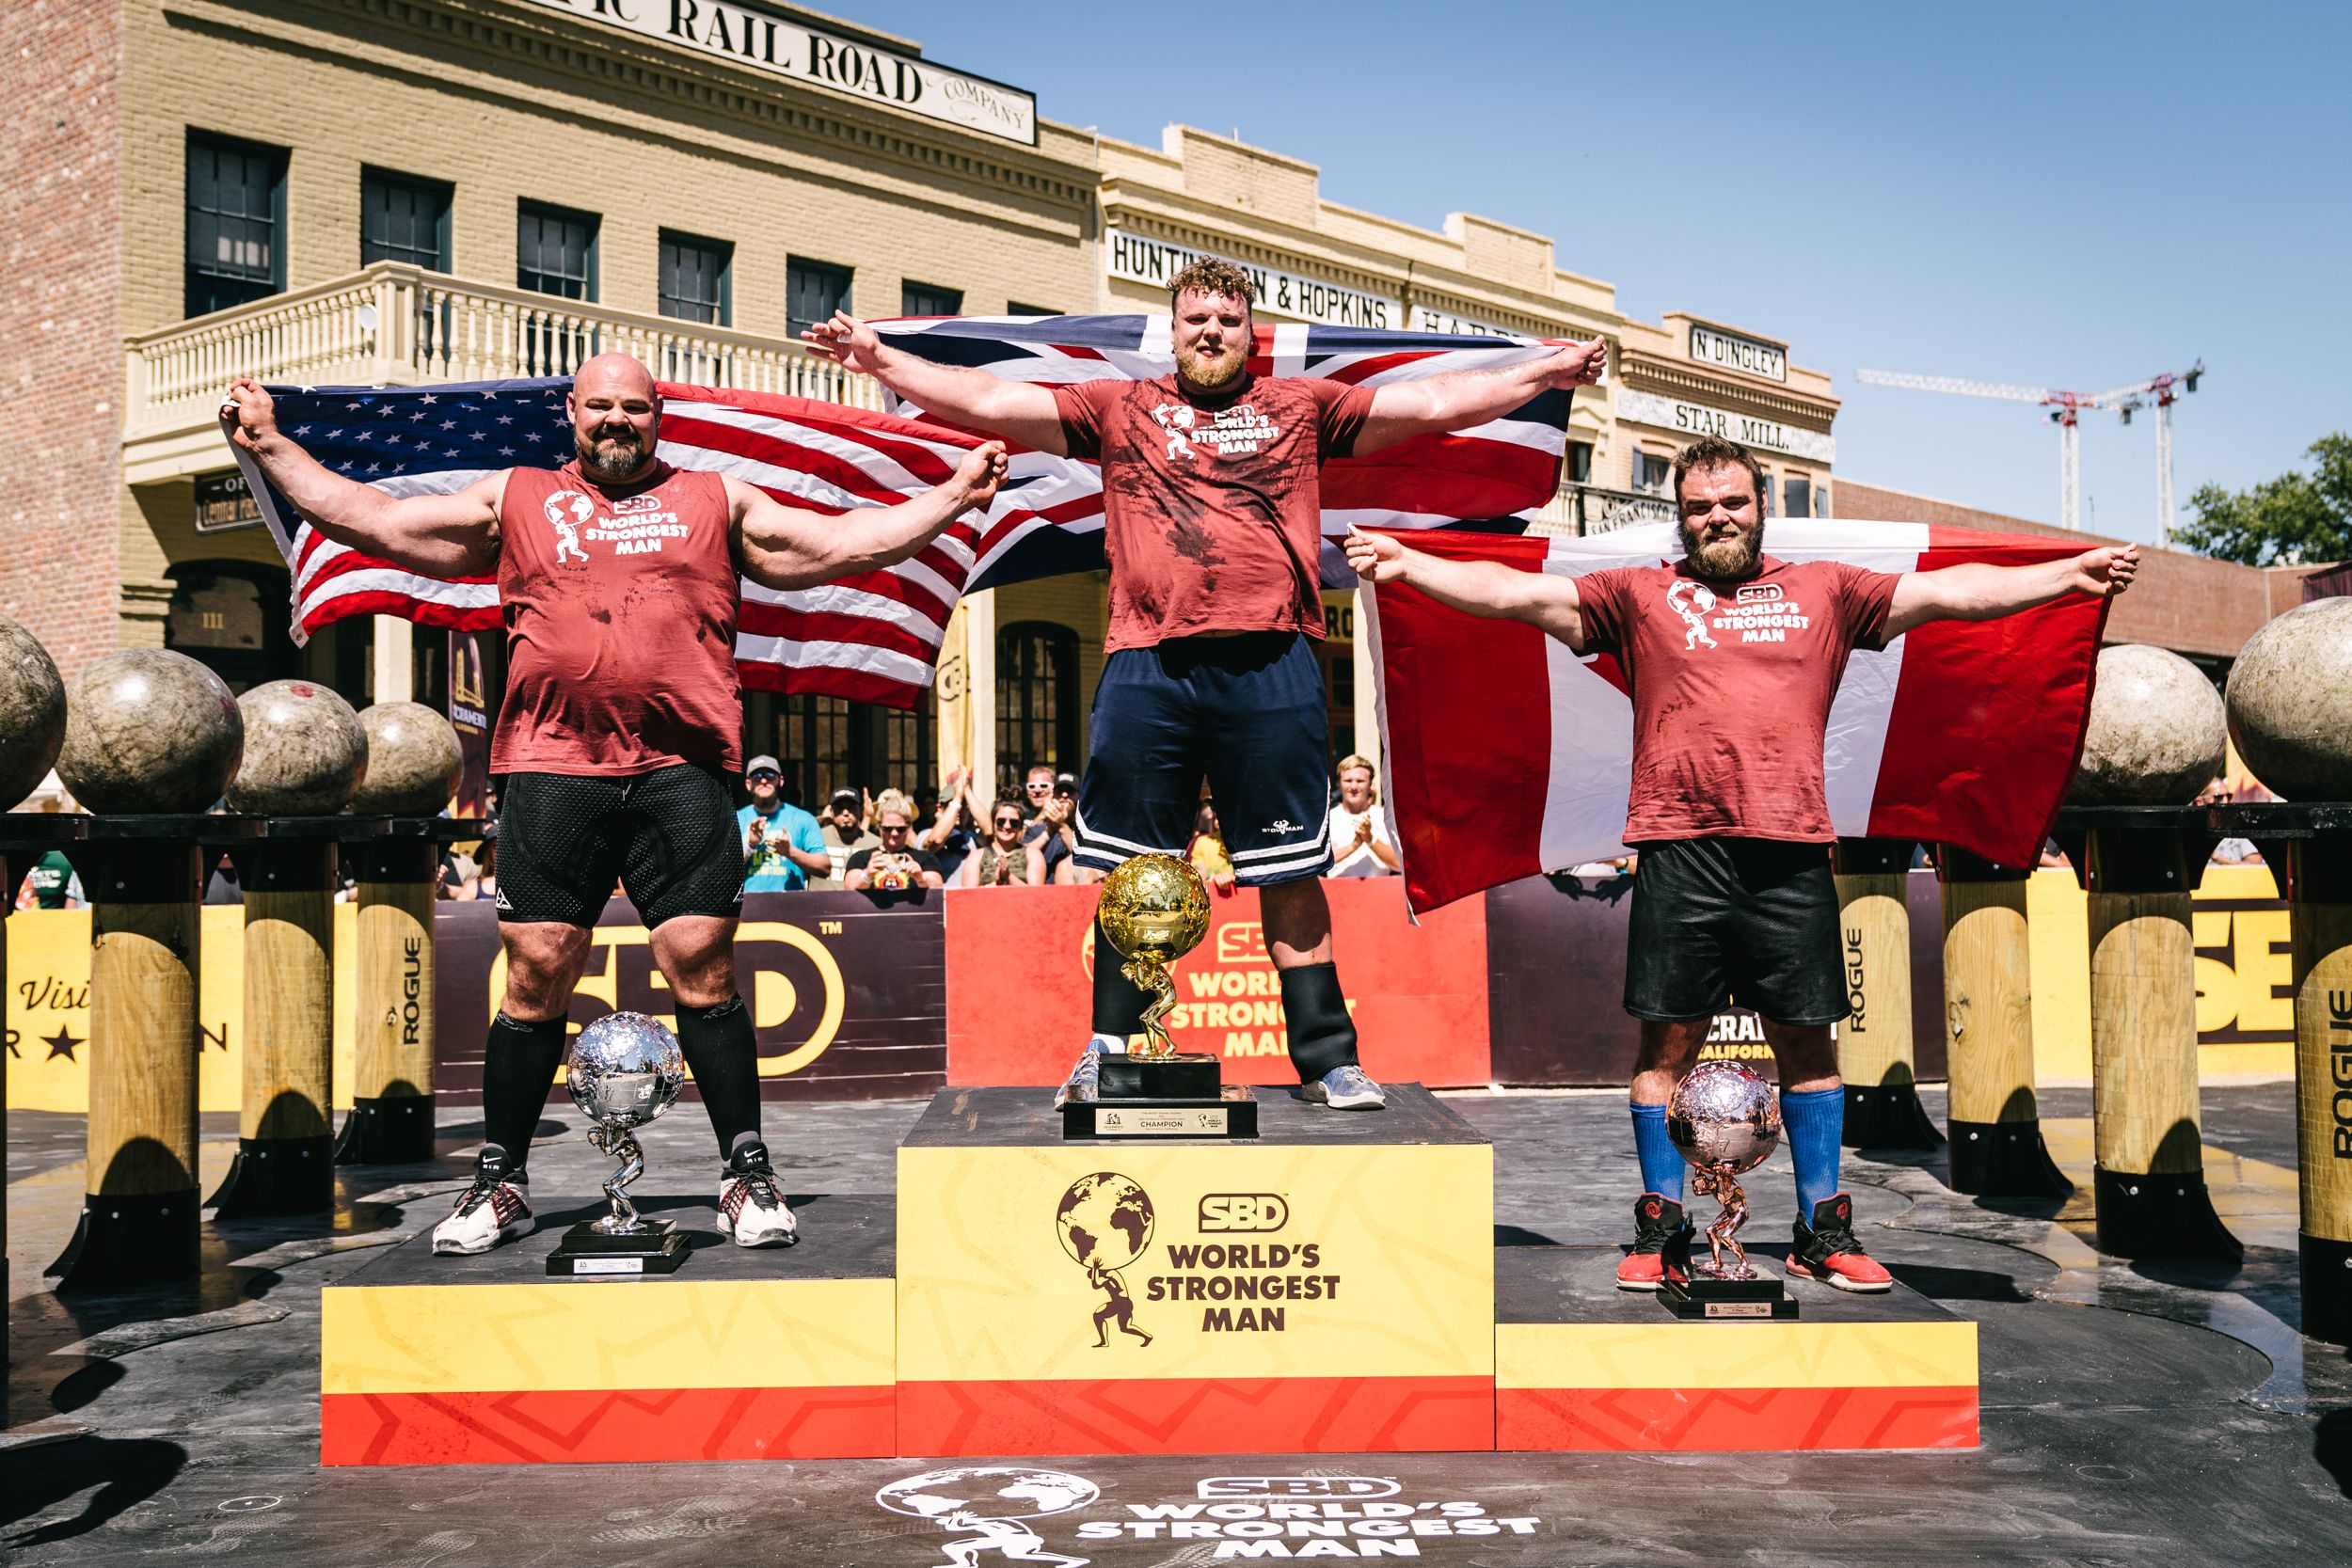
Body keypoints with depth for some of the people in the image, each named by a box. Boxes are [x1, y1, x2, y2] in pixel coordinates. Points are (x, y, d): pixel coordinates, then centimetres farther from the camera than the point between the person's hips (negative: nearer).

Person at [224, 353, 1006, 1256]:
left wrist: (952, 496, 9)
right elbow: (372, 520, 18)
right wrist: (271, 447, 14)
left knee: (703, 971, -4)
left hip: (681, 773, 0)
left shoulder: (714, 502, 19)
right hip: (552, 772, 1)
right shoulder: (513, 500, 19)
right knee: (536, 978, 0)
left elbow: (843, 543, 16)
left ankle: (747, 1177, 5)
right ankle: (500, 1183, 14)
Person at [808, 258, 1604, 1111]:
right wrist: (880, 358, 8)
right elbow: (990, 401, 13)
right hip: (1146, 666, 1)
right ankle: (1108, 1051, 21)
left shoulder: (1303, 406, 17)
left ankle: (1326, 1059, 12)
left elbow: (1435, 402, 14)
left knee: (1291, 874, 3)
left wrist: (1546, 371, 8)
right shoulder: (1119, 408, 17)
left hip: (1270, 666, -1)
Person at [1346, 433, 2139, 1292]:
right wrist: (1407, 564, -5)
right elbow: (1518, 593, 5)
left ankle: (1822, 1231, 17)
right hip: (1680, 850, -1)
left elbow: (1951, 592, 12)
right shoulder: (1639, 594, 12)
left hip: (1790, 852, 1)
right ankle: (1660, 1229, 12)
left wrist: (2071, 574, 4)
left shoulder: (1824, 590, 16)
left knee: (1807, 1039, 6)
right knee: (1668, 1038, 2)